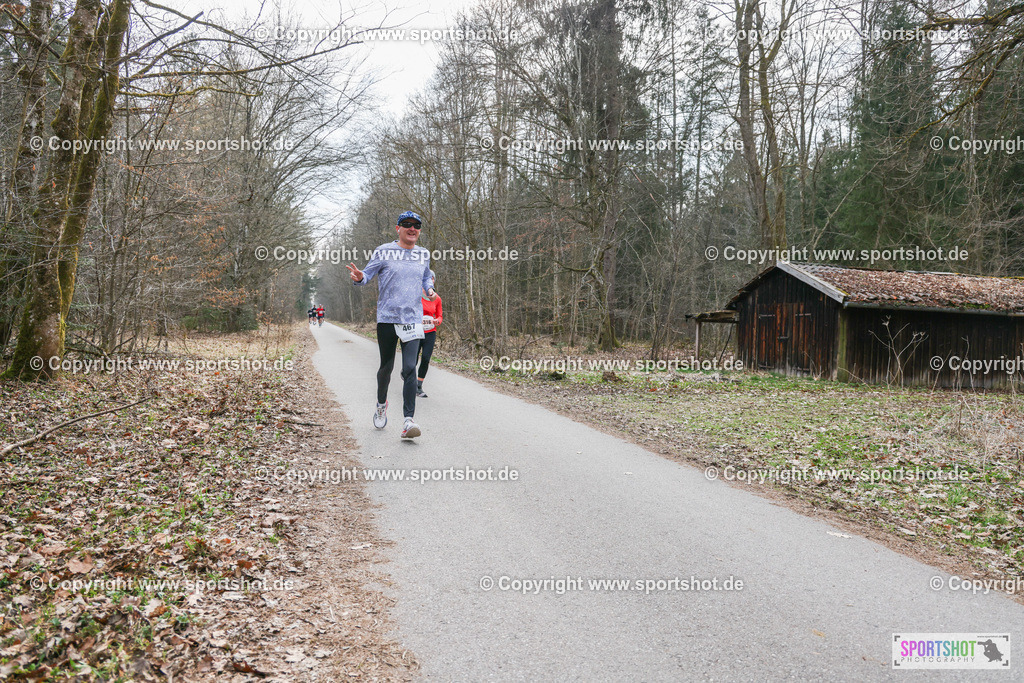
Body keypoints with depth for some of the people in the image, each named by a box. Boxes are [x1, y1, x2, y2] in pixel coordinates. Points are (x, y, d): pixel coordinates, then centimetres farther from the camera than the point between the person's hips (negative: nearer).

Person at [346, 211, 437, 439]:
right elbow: (368, 274, 0)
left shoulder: (424, 254, 11)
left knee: (410, 368, -12)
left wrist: (429, 289, 6)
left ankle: (408, 420, -15)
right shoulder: (384, 252, 1)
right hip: (387, 318, -1)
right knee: (386, 367, 9)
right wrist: (359, 277, -24)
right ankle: (381, 404, 38)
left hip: (413, 319, 1)